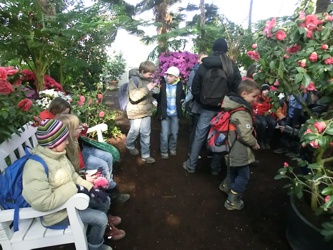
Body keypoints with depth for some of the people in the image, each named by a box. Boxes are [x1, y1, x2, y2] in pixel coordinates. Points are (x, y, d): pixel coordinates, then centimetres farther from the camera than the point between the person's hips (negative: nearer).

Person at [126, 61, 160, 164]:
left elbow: (152, 92, 19)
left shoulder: (148, 79, 5)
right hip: (136, 111, -5)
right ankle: (130, 146, 41)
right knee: (134, 131, 11)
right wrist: (147, 88, -30)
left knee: (146, 133, 9)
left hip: (147, 111, 5)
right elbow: (133, 96, -25)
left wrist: (155, 89, -5)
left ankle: (145, 155, 21)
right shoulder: (134, 79, -14)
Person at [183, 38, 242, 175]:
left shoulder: (203, 66, -2)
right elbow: (237, 88, -3)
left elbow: (195, 89, 0)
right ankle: (215, 167, 24)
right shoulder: (233, 67, -3)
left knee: (199, 136, 9)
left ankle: (191, 165, 20)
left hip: (208, 108, 0)